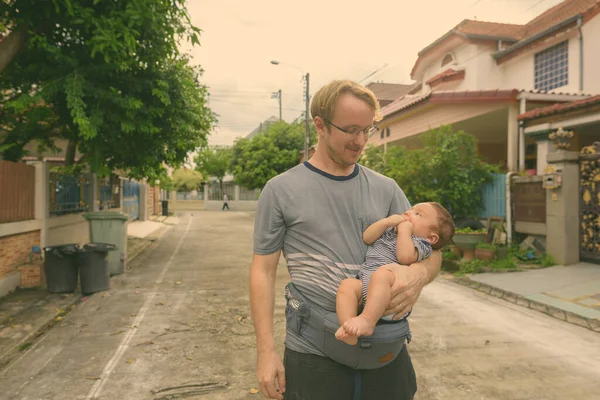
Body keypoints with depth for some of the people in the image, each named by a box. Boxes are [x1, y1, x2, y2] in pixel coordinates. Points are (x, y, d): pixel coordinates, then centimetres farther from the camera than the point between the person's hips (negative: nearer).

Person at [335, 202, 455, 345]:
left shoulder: (420, 243, 9)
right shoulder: (389, 231, 32)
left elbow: (405, 257, -13)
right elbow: (366, 238, 20)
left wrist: (404, 230, -1)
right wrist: (386, 222, 10)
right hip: (365, 284, 6)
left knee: (382, 273, -39)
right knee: (347, 284, -25)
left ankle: (368, 320, -43)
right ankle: (347, 326, -37)